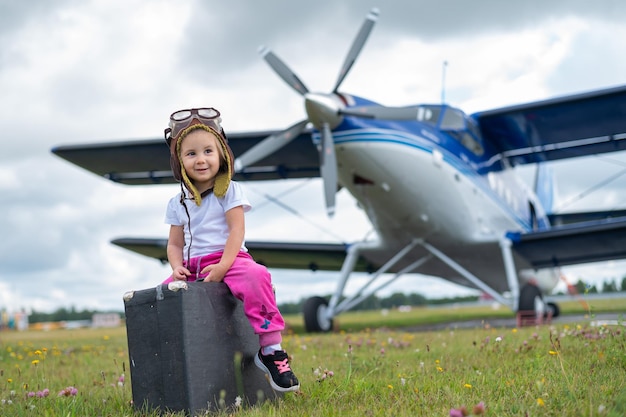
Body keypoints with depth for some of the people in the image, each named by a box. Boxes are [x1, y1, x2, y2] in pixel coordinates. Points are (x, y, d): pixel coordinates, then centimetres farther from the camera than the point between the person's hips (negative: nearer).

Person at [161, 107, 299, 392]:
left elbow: (237, 230, -9)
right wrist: (177, 267, -9)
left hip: (229, 258, -4)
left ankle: (270, 347, -31)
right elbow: (175, 243, 13)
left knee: (255, 276, -35)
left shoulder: (229, 191, 1)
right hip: (192, 268, 5)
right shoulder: (178, 203, 13)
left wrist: (223, 266, -22)